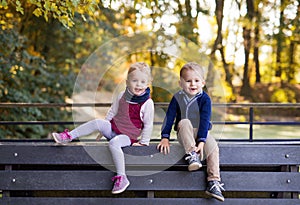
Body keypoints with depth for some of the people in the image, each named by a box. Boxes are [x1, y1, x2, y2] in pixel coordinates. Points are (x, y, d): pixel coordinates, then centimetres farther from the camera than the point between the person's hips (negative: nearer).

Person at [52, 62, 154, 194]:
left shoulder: (147, 103, -13)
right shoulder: (122, 96, 2)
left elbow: (148, 125, -6)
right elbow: (112, 112, 15)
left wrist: (143, 142, -5)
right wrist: (103, 129, 17)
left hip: (128, 136, -5)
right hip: (113, 127, 5)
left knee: (113, 143, -34)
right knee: (97, 122, -20)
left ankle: (122, 178, -35)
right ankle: (69, 136, -12)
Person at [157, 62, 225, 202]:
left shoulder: (205, 99, -10)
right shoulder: (177, 98, -5)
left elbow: (205, 121, -18)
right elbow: (169, 117, -6)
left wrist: (201, 141, -28)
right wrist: (165, 137, -13)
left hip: (201, 132, 0)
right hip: (184, 134, 0)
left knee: (213, 147, -28)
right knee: (185, 122, -32)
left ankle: (213, 182, -26)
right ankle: (192, 154, -38)